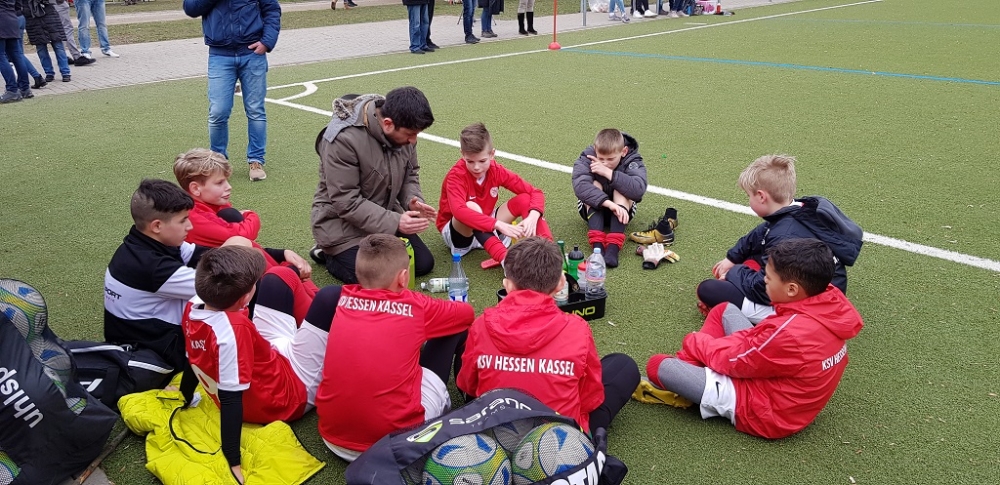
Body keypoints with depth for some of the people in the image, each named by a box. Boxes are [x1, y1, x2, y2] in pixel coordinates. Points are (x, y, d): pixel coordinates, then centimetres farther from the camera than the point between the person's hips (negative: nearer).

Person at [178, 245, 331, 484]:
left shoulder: (193, 307, -13)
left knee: (277, 277, 11)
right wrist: (233, 463, -28)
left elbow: (194, 361, 5)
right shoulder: (234, 329, -36)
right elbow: (230, 399, -33)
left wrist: (186, 396, 23)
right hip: (287, 395, -8)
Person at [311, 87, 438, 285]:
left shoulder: (402, 129, -9)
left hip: (386, 214, 7)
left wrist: (413, 200, -15)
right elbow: (346, 202, -28)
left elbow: (410, 173, 6)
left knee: (424, 264, 1)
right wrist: (394, 222, -32)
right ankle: (327, 253, 10)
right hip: (343, 221, -6)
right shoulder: (343, 138, -30)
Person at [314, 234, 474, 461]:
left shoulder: (344, 298, 5)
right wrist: (433, 311, 40)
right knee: (458, 325, 11)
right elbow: (467, 312, 16)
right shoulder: (415, 305, -4)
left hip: (333, 435, 5)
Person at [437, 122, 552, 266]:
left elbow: (535, 193, -12)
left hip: (487, 230, 5)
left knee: (524, 199, -16)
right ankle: (505, 258, -51)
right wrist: (499, 225, -51)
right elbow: (458, 210, -43)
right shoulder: (456, 176, -23)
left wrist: (533, 217, -34)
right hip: (456, 232, -4)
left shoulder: (496, 171, -10)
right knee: (471, 206, -36)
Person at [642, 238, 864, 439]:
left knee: (658, 365, -9)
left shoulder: (791, 333, -36)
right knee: (724, 311, 14)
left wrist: (694, 341, -1)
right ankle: (688, 369, 13)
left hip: (763, 413, -9)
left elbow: (732, 360, -18)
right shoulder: (833, 300, -13)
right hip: (776, 378, 9)